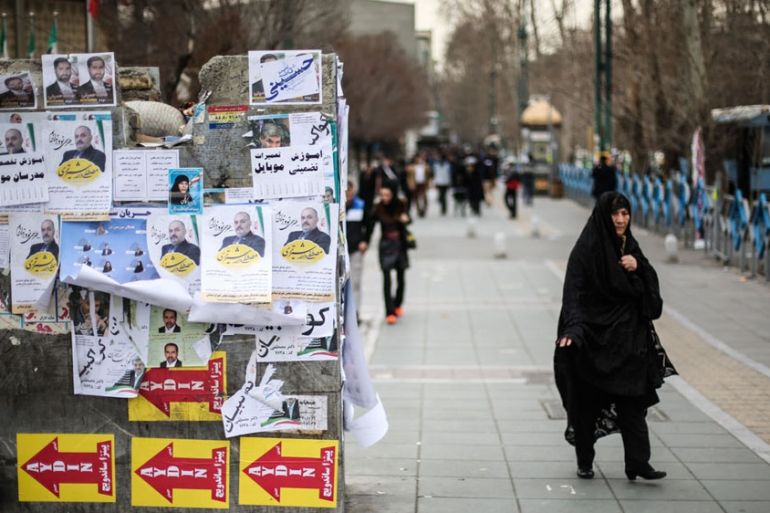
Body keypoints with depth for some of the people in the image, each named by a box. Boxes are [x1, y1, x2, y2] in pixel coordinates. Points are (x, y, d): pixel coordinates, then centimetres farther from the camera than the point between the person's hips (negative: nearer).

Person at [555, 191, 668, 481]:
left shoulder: (630, 246, 9)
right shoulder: (587, 249, -10)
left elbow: (650, 286, 12)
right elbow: (574, 292, -18)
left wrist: (638, 267, -9)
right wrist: (573, 329, -32)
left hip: (628, 339, 5)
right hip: (594, 338, -5)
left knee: (633, 402, -2)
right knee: (587, 402, 5)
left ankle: (638, 463, -2)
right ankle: (585, 462, 18)